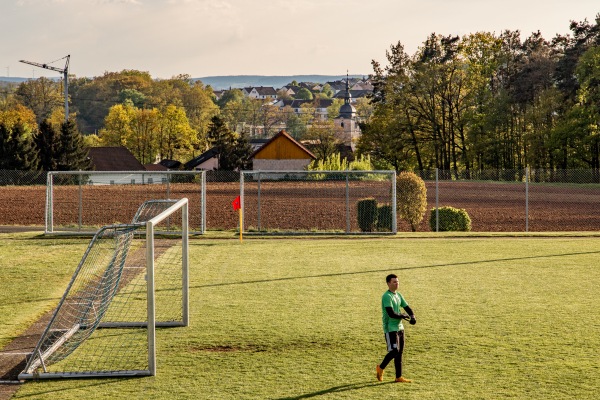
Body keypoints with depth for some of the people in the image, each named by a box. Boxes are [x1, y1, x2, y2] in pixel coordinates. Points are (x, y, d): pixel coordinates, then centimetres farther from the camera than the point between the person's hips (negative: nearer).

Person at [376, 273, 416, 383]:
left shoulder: (398, 295, 13)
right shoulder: (387, 296, -15)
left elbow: (407, 308, 16)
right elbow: (391, 313, -24)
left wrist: (412, 317, -5)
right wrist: (404, 316, -10)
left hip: (400, 327, 8)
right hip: (390, 328, -8)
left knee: (399, 352, 8)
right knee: (394, 351, -12)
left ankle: (399, 377, 12)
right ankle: (381, 367, 11)